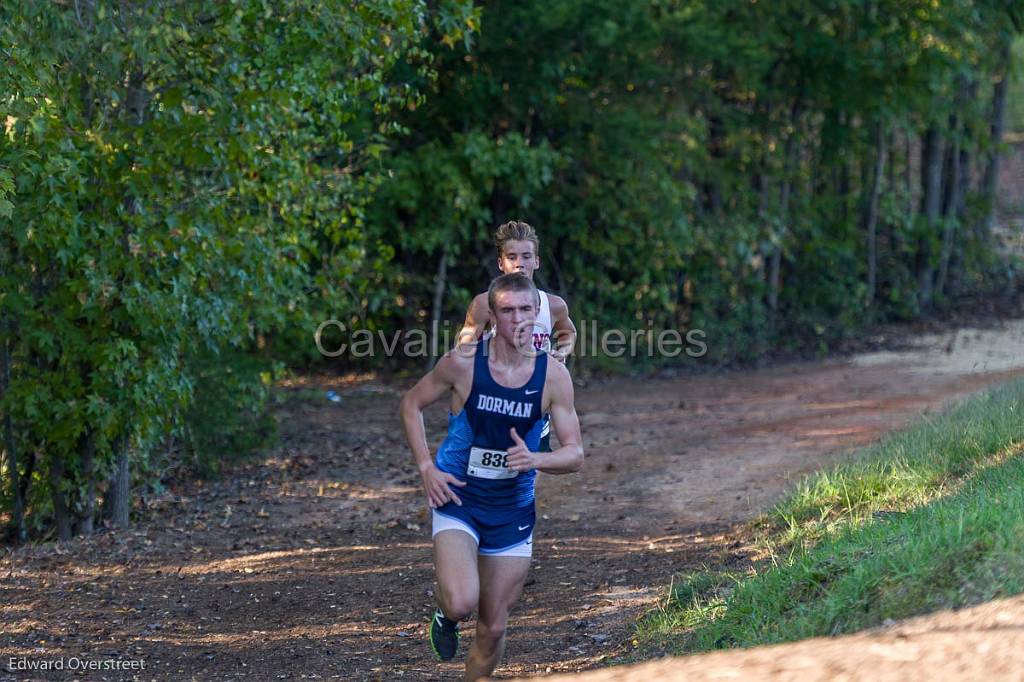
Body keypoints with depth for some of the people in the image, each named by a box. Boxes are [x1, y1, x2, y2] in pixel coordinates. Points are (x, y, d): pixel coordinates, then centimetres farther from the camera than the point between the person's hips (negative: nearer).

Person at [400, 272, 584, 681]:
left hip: (513, 511, 2)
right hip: (457, 500, -2)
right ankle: (446, 617, 12)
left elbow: (575, 454, -5)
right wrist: (426, 468, -7)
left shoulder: (553, 376, -8)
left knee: (493, 628, 7)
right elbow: (412, 405, 4)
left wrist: (536, 460, -26)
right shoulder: (463, 363, -12)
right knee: (462, 603, -25)